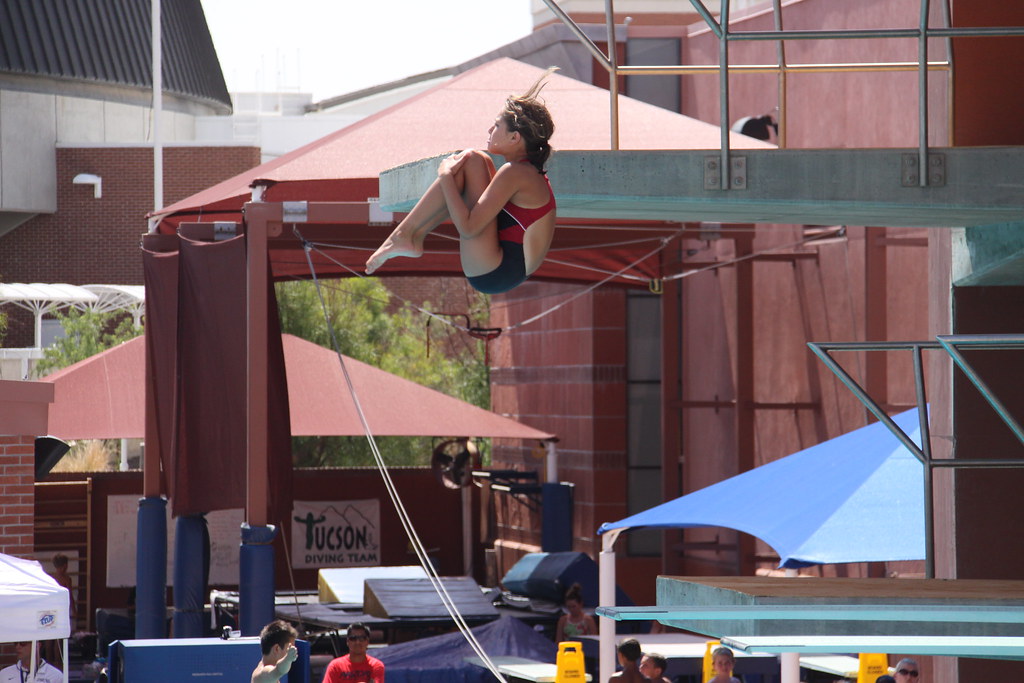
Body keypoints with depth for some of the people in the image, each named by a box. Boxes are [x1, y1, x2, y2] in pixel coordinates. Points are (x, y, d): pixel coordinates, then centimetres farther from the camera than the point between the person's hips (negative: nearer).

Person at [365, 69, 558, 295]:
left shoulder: (514, 173, -18)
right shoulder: (530, 170, 12)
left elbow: (468, 227, -23)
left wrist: (446, 177, -13)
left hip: (492, 275, -10)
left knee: (471, 160, -11)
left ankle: (404, 234, -6)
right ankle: (416, 236, 9)